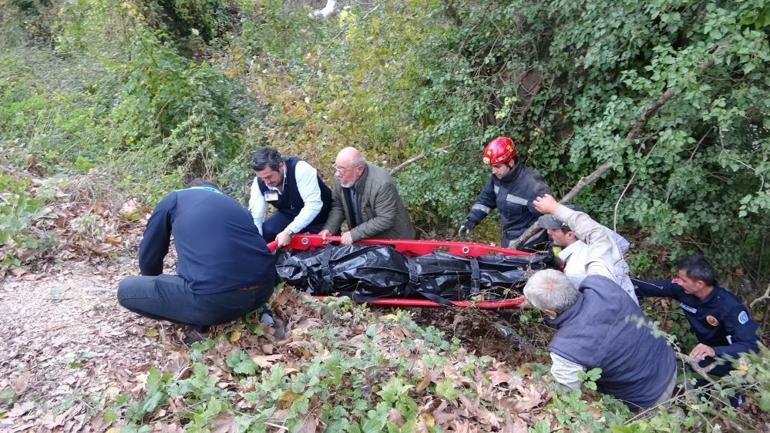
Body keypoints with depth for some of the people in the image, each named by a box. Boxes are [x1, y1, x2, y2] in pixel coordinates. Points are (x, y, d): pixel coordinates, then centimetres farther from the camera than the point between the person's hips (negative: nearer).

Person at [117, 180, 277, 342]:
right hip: (264, 289, 6)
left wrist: (155, 284, 47)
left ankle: (199, 321, 8)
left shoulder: (175, 199, 19)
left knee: (126, 289, 16)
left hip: (214, 298, -5)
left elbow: (148, 256, 24)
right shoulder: (234, 204, 31)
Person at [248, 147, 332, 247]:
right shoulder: (259, 182, -18)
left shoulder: (299, 169, -33)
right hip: (289, 214, 4)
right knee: (266, 232, -19)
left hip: (319, 214, -3)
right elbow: (255, 216, -16)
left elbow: (314, 205, -38)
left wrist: (288, 232, -41)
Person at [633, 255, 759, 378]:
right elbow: (653, 286, -9)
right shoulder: (683, 289, -19)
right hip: (706, 347, 6)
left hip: (729, 354, -6)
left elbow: (751, 345, -37)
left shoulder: (730, 306, -33)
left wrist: (715, 351, -54)